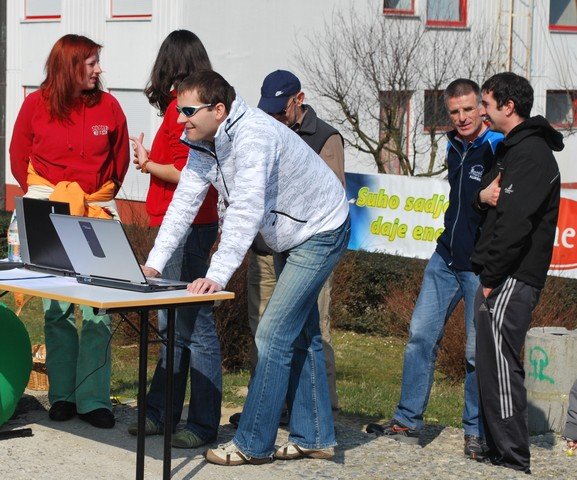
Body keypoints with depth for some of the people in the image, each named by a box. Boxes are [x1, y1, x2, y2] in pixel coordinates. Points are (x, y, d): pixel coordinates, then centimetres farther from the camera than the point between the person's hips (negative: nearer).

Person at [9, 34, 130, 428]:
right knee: (57, 308, 0)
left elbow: (120, 160, 15)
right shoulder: (37, 104, 1)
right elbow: (19, 158, 11)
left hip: (97, 213, 1)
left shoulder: (108, 106, 4)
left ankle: (94, 399, 0)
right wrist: (44, 198, 5)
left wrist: (102, 196, 8)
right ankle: (63, 396, 9)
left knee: (98, 309, -5)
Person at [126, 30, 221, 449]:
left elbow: (185, 173, -19)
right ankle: (161, 413, 24)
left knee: (194, 325, -6)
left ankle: (204, 425, -1)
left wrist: (147, 165, -5)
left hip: (186, 224, -10)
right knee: (172, 325, 15)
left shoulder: (182, 105, -13)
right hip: (183, 224, 10)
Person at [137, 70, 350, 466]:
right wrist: (154, 263, -14)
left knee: (274, 336, -13)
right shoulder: (204, 144, -4)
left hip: (320, 232, -10)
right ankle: (314, 438, 25)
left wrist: (217, 276, -47)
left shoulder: (253, 135, -33)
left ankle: (253, 444, -5)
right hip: (293, 238, 10)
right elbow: (184, 203, -5)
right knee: (301, 336, 15)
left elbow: (246, 210, -41)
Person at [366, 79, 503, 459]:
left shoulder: (499, 150, -12)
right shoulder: (455, 147, 12)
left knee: (479, 351, 0)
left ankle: (476, 432, 11)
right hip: (446, 258, 7)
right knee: (422, 335, 6)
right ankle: (408, 422, 13)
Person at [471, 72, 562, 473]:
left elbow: (514, 222, -22)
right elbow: (495, 204, 23)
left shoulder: (531, 154, -14)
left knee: (500, 366, -9)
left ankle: (512, 460, -5)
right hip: (503, 279, 10)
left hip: (511, 281, -10)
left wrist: (491, 277, -17)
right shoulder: (514, 149, 19)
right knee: (496, 365, 14)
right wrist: (483, 196, -1)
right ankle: (503, 455, 22)